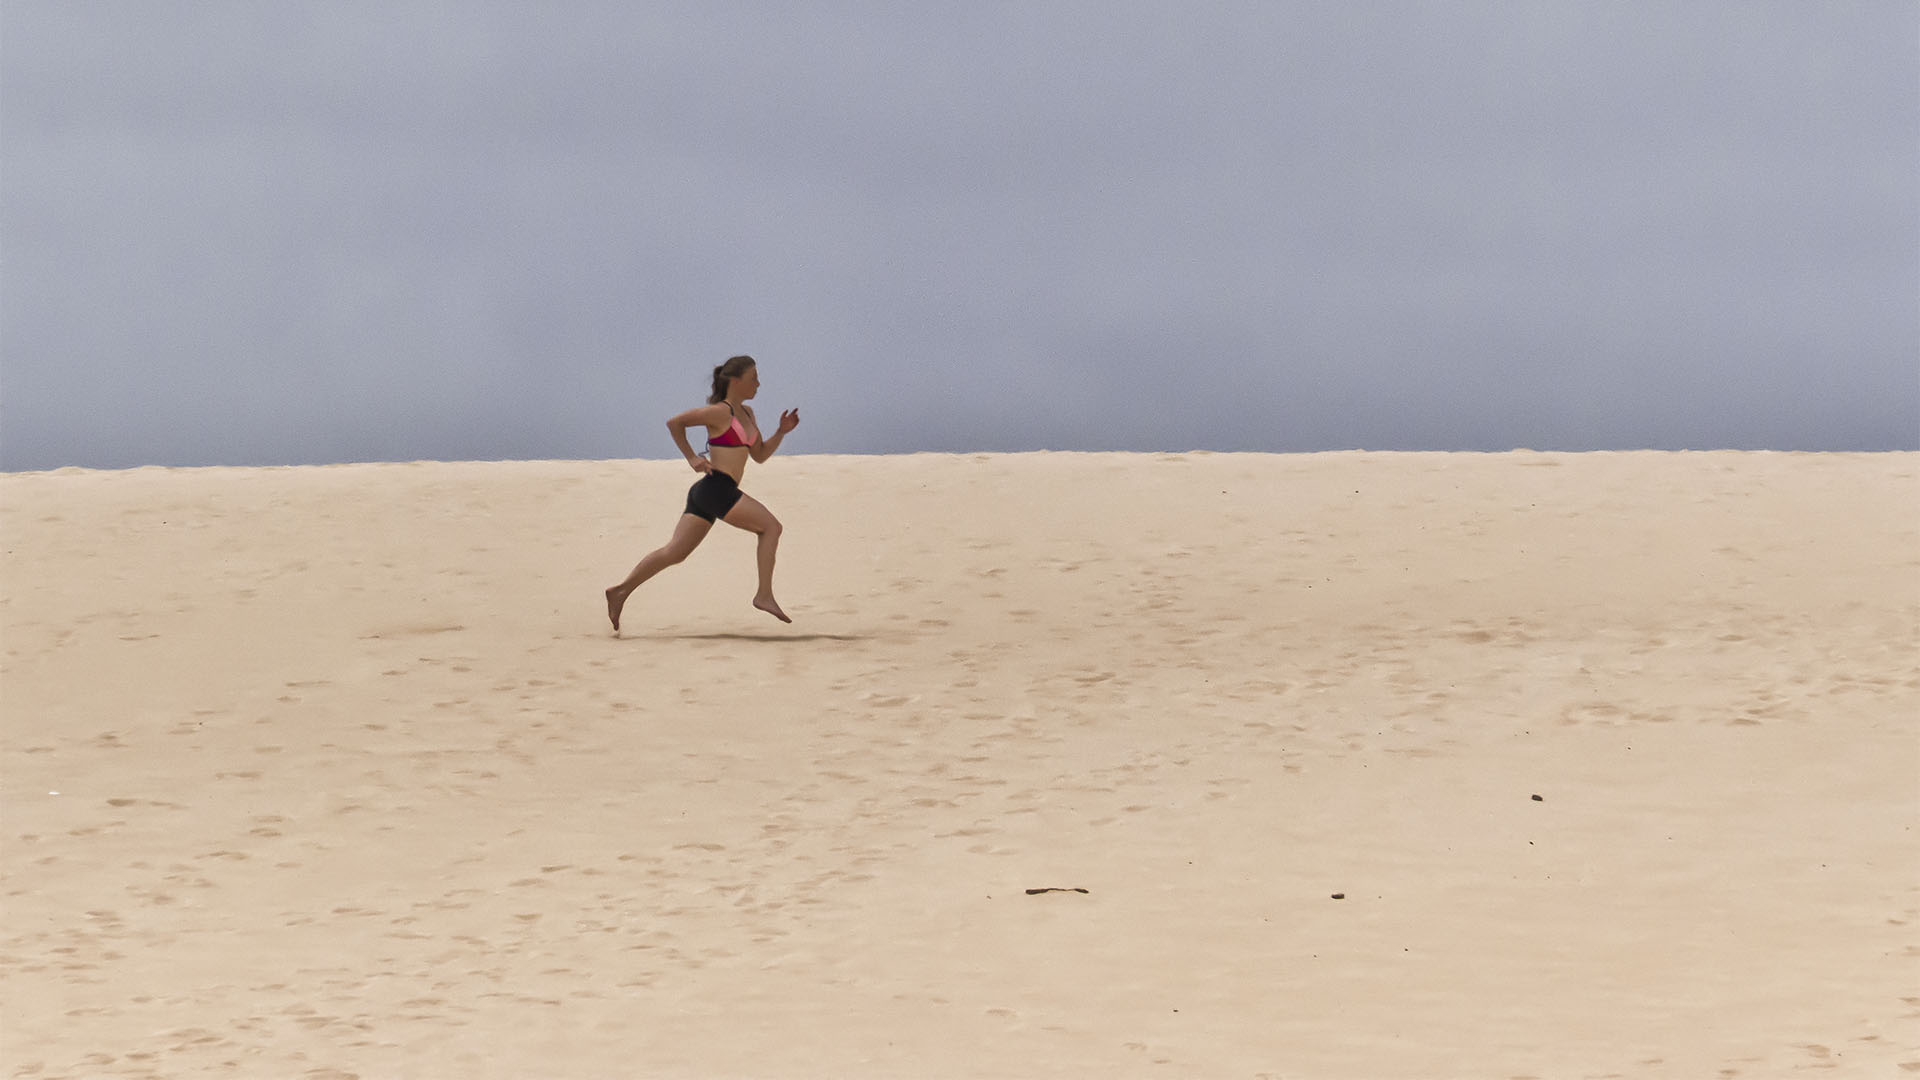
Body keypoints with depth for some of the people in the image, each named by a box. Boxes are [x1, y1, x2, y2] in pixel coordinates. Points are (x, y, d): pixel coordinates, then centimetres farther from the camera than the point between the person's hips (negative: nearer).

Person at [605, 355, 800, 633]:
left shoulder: (746, 413, 20)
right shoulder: (720, 412, -7)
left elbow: (760, 455, 25)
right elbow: (674, 422, -6)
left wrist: (781, 432, 10)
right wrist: (692, 458, -7)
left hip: (705, 495, 9)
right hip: (715, 488, -9)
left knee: (674, 552, 5)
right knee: (771, 526, -8)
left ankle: (621, 591, 4)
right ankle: (764, 594, -11)